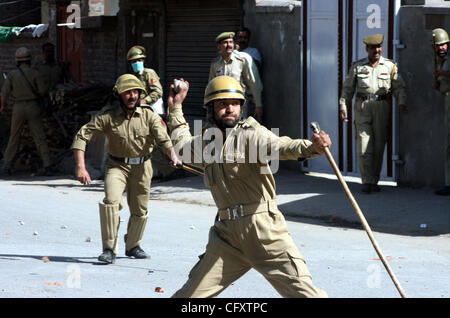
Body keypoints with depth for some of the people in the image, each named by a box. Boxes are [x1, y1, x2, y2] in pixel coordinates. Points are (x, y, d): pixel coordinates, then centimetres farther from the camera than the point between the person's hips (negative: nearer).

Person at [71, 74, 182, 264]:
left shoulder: (149, 115, -11)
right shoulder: (108, 116, -12)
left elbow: (163, 139, -22)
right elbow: (81, 136, -11)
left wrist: (173, 156, -43)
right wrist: (80, 167, -21)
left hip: (141, 168, 2)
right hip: (117, 166, -2)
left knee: (140, 211, 10)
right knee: (111, 200, -24)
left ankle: (132, 246, 36)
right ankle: (110, 250, -18)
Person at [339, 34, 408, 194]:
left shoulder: (390, 66, 8)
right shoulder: (357, 66, 9)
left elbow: (399, 87, 9)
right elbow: (347, 88, 14)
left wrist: (402, 103, -7)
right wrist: (343, 106, 4)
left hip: (382, 107, 1)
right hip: (362, 107, -1)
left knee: (379, 146, 3)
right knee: (364, 147, -8)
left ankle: (374, 181, 12)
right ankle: (367, 182, -7)